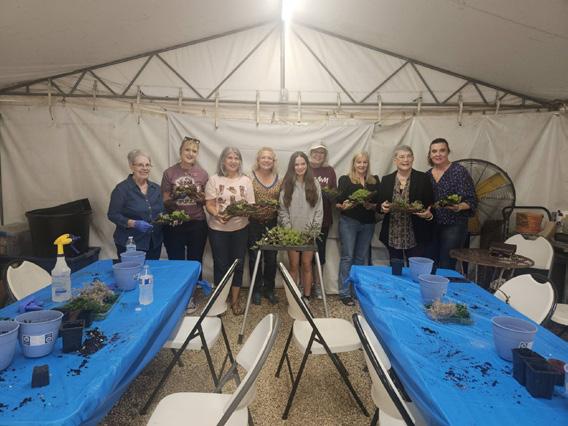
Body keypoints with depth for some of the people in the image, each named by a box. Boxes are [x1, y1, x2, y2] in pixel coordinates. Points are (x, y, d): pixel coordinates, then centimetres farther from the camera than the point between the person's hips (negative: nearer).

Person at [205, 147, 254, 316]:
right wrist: (217, 215, -25)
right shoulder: (214, 180, -1)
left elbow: (251, 205, 3)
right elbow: (209, 204, -5)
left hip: (240, 228, 2)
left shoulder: (245, 180, 4)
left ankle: (235, 300, 23)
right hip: (218, 229, -1)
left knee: (237, 264, 8)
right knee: (221, 265, 6)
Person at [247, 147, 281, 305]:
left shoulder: (279, 180, 6)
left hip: (272, 223, 2)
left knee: (271, 258, 8)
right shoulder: (250, 177, -3)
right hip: (254, 223, -2)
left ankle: (269, 289, 24)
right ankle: (256, 289, 22)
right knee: (254, 257, 6)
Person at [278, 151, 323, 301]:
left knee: (307, 265, 6)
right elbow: (282, 210, -1)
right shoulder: (287, 185, 1)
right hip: (292, 233, 0)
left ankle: (307, 298, 17)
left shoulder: (314, 184, 2)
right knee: (294, 266, 7)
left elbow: (319, 209, 1)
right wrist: (288, 229, -9)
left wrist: (315, 230, -6)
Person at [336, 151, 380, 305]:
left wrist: (371, 206, -14)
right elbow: (338, 202, -3)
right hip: (348, 222, -3)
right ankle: (344, 293, 5)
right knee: (347, 256, -2)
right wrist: (343, 206, -24)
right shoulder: (345, 179, 0)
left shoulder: (374, 180, 9)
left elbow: (379, 202, 7)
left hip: (368, 223, 4)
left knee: (362, 257, 11)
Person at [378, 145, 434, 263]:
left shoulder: (423, 178, 1)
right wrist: (383, 207, -10)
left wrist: (428, 215, -18)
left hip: (416, 237, -2)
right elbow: (379, 204, 11)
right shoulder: (386, 180, 8)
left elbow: (431, 205, 2)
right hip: (392, 236, 2)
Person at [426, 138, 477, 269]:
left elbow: (471, 201, -8)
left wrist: (459, 207, -27)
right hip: (432, 227, 5)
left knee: (446, 268, -5)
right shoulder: (427, 175, 9)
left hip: (454, 226, -5)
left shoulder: (459, 171, -6)